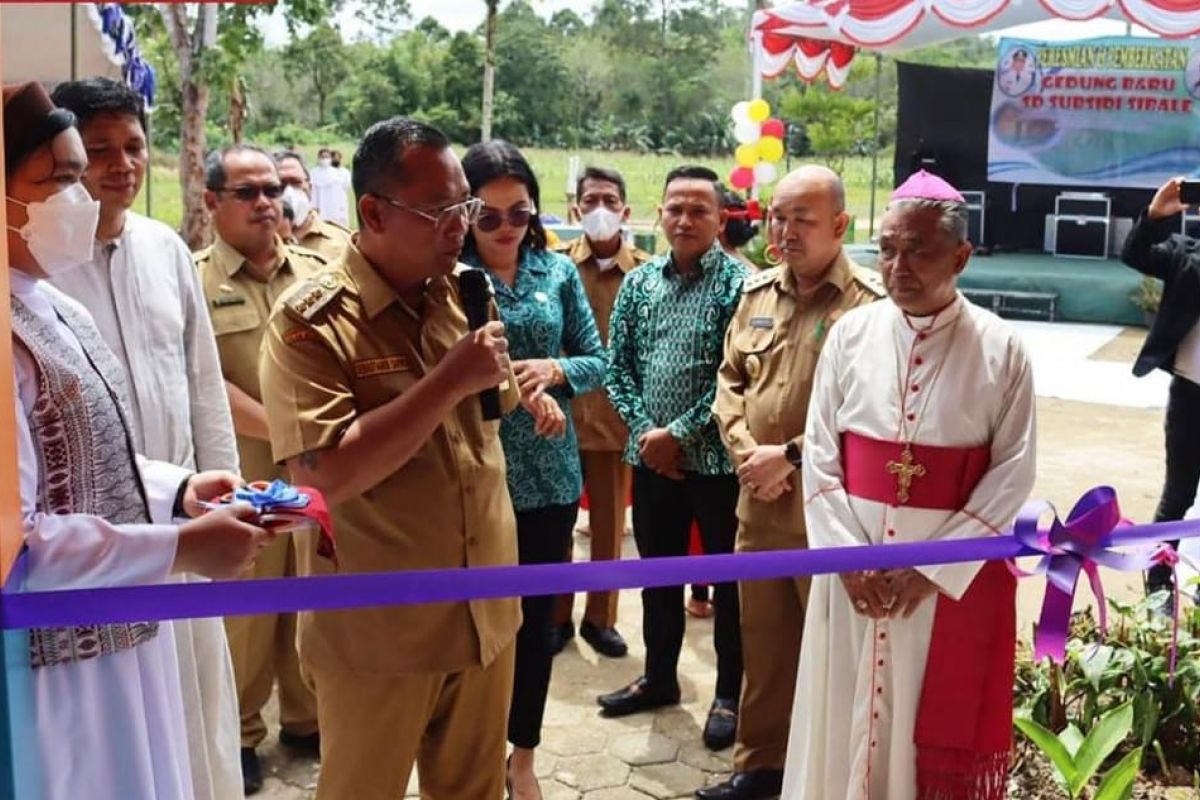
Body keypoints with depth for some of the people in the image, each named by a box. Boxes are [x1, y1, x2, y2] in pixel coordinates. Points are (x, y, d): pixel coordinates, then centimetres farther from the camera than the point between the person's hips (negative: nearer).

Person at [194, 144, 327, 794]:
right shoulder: (193, 279, -5)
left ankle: (307, 719, 32)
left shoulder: (315, 271, 9)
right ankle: (239, 734, 25)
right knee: (244, 610, 6)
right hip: (242, 478, -4)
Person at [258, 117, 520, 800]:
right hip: (378, 629, -5)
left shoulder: (466, 294, 1)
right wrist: (448, 382, -27)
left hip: (485, 612, 5)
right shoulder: (310, 321, -16)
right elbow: (323, 475, -27)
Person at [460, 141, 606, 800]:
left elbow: (597, 361, 6)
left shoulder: (559, 271, 4)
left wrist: (553, 371, -14)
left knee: (537, 616, 12)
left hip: (549, 474, 3)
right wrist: (522, 390, -18)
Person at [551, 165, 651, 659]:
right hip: (562, 411, 0)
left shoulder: (644, 270, -2)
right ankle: (557, 616, 26)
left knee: (610, 524, 12)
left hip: (617, 415, 0)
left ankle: (600, 618, 27)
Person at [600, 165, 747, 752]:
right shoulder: (638, 283, 8)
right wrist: (645, 429, -7)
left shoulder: (738, 283, -7)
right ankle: (659, 677, 33)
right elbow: (617, 366, 7)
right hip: (651, 456, 5)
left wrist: (681, 434, -14)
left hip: (715, 458, -5)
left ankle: (730, 693, 21)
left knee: (728, 579, 6)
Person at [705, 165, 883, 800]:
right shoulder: (757, 291, 9)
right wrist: (747, 453, -4)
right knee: (763, 641, 18)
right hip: (759, 502, 6)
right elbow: (730, 381, 12)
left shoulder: (869, 302, -13)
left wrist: (793, 455, -16)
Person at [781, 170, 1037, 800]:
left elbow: (1013, 471, -7)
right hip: (856, 567, 2)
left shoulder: (1001, 349, -6)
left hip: (957, 572, -2)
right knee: (845, 721, 12)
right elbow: (819, 454, 1)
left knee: (942, 727, 10)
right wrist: (847, 557, -8)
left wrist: (934, 567, -12)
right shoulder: (850, 334, 0)